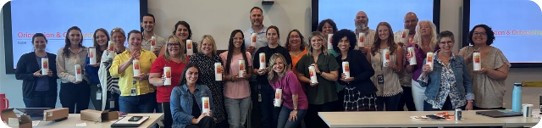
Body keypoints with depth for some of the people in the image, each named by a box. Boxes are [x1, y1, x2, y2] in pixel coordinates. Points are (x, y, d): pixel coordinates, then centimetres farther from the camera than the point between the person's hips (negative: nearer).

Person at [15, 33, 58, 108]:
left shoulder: (53, 57, 8)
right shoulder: (25, 58, 3)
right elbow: (18, 75, 0)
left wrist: (52, 74, -12)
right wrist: (33, 75, -15)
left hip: (50, 93, 2)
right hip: (32, 94, -2)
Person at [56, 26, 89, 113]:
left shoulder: (86, 51, 7)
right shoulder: (62, 52, 1)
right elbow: (60, 73, -4)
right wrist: (73, 78, -19)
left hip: (83, 86, 2)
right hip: (67, 86, -2)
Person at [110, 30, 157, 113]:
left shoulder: (150, 54, 7)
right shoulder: (120, 57, 9)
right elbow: (113, 72, -7)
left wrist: (147, 76, -16)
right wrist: (129, 61, -14)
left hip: (147, 96, 0)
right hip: (126, 98, 0)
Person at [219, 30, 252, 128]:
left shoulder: (247, 55, 7)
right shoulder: (224, 56, -4)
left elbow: (250, 74, 13)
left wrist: (246, 76, -9)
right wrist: (230, 77, -17)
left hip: (245, 94, 3)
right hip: (230, 95, -3)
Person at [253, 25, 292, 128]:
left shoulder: (284, 51, 3)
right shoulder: (260, 51, 8)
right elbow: (253, 69, 9)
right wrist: (258, 72, -13)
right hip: (263, 87, 1)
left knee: (277, 116, 2)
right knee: (265, 116, 5)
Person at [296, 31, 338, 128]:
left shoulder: (329, 58, 1)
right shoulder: (305, 59, 8)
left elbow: (335, 77, -6)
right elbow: (300, 76, 7)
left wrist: (319, 72, -15)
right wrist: (309, 81, -11)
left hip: (328, 98, -2)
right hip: (311, 98, 2)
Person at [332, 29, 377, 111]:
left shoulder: (357, 54, -3)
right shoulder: (337, 60, 10)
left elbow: (370, 71, -8)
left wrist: (354, 79, -16)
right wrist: (341, 79, -7)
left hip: (363, 92, -4)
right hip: (348, 94, 5)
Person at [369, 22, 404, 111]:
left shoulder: (397, 48, 1)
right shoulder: (373, 49, 5)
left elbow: (400, 69, 2)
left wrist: (393, 66, -14)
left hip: (392, 89, -1)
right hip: (375, 88, 1)